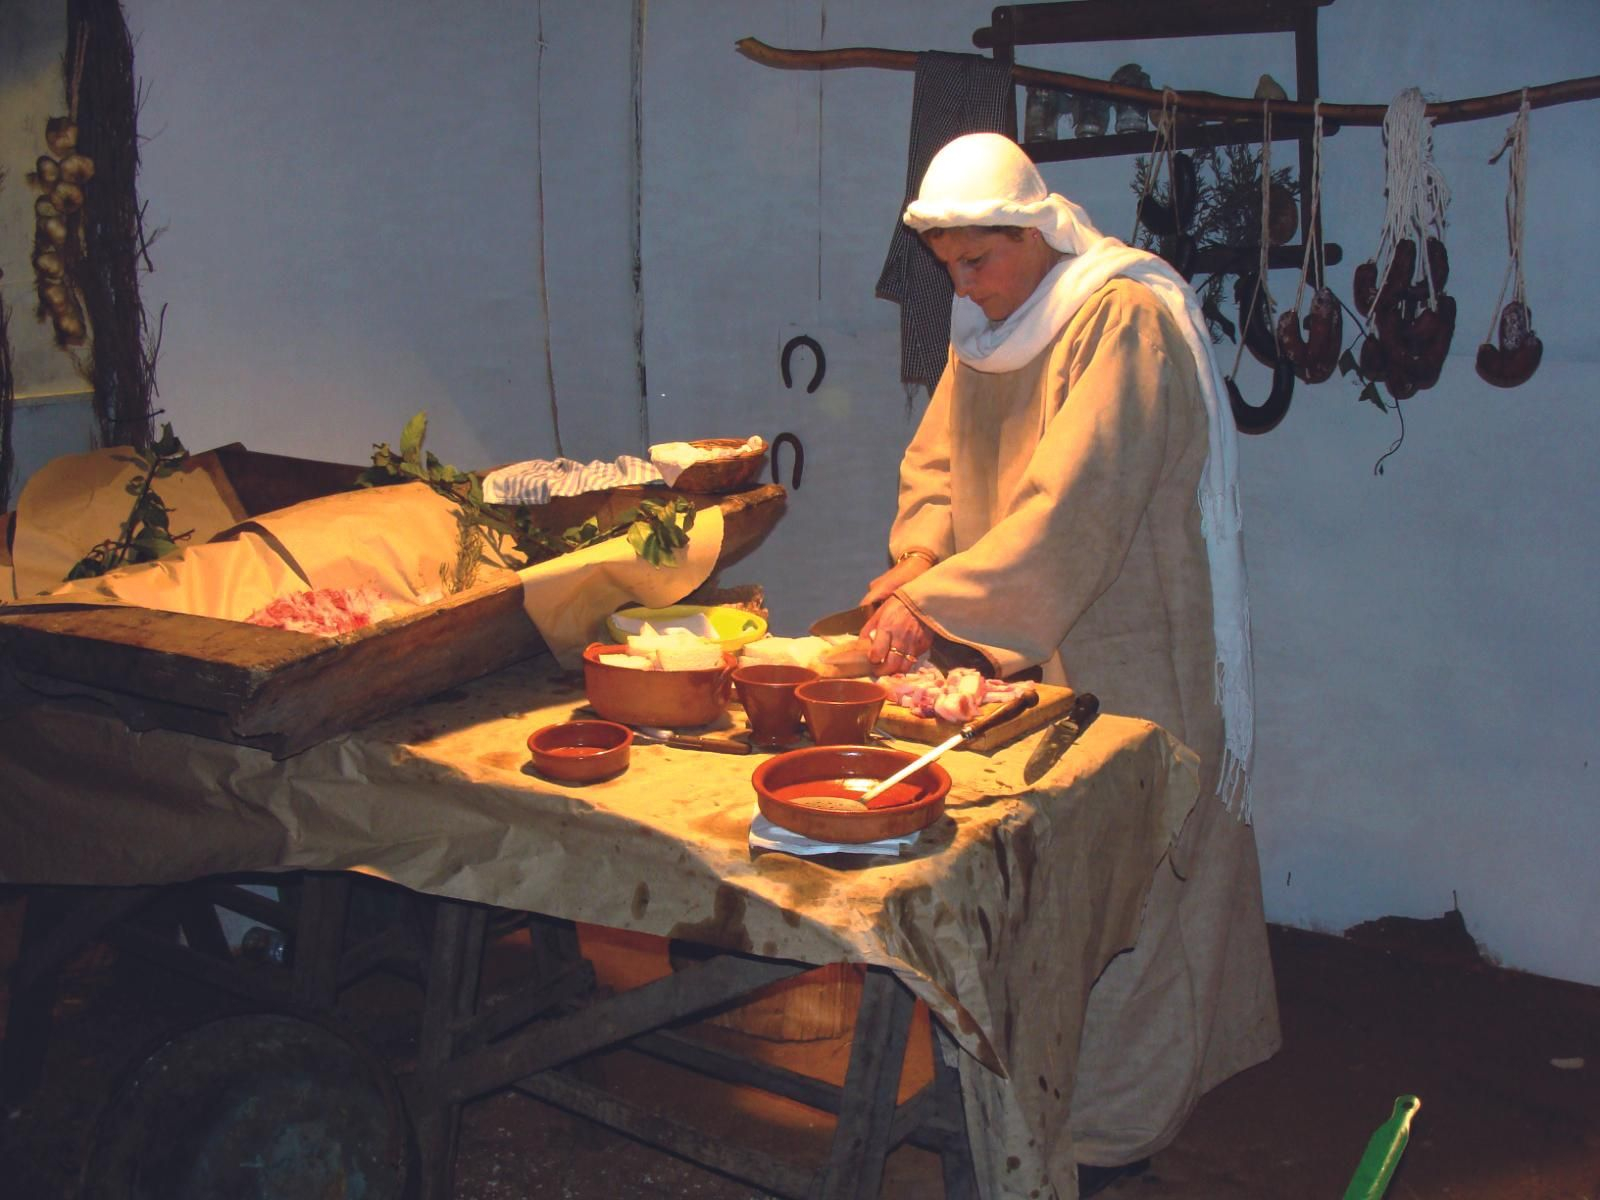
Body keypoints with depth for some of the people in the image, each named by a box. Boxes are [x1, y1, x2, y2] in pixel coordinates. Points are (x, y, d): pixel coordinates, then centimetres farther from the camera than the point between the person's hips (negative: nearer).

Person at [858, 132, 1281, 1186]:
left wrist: (937, 603, -26)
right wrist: (920, 553, -8)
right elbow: (938, 453, 13)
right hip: (1027, 643, 8)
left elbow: (1073, 507, -26)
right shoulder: (988, 325, 9)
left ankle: (1116, 1117, 16)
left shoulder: (1126, 321, -18)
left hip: (1126, 652, -8)